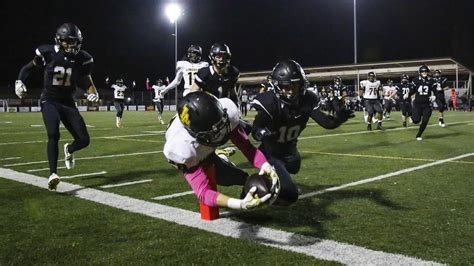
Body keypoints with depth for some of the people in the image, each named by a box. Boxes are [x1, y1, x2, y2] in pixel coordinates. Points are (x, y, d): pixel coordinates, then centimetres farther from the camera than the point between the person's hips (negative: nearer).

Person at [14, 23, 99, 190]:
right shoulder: (47, 53, -11)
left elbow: (85, 80, 8)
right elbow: (29, 68, 5)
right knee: (54, 135, -25)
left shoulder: (82, 59, -5)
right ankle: (53, 174, -24)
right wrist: (19, 81, -11)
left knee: (83, 140, -3)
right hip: (49, 101, -3)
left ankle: (69, 150, 33)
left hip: (68, 103, 3)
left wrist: (93, 93, -12)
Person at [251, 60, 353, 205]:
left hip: (289, 151, 7)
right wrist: (262, 133, -49)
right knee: (289, 194, -21)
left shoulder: (307, 100, -15)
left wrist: (338, 118, -39)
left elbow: (326, 122, -17)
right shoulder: (270, 102, -30)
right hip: (270, 153, -7)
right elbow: (255, 130, -25)